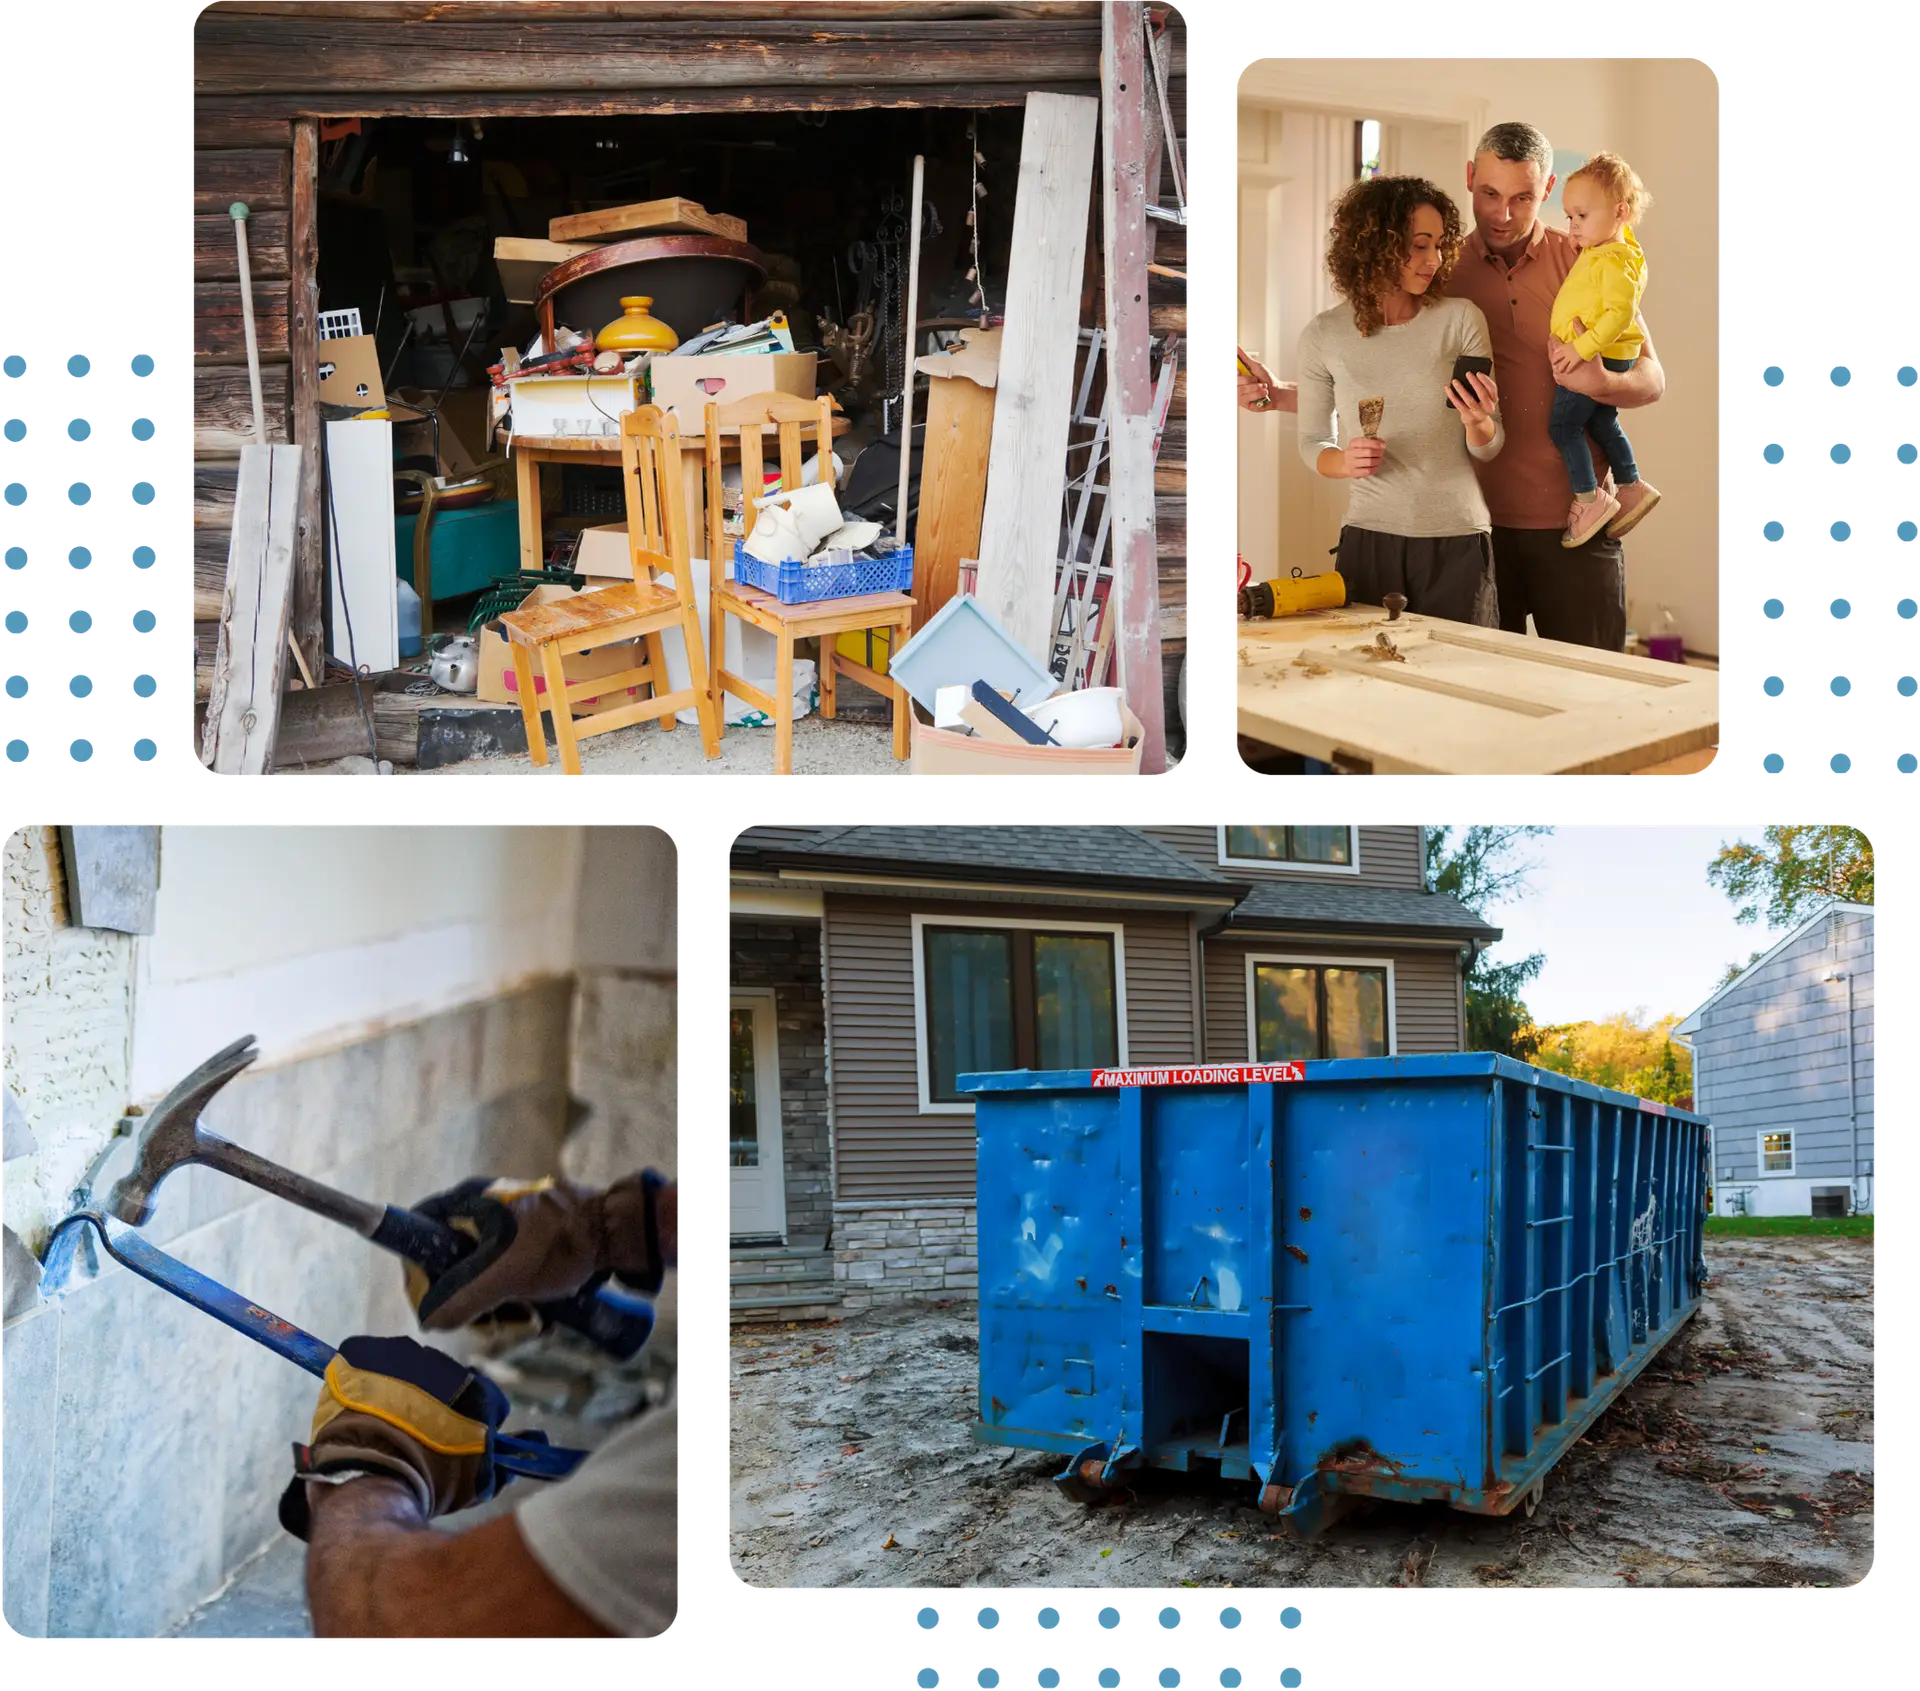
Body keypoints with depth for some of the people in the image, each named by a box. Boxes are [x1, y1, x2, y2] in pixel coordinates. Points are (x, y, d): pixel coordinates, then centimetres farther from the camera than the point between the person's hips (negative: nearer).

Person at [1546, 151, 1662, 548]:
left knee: (1563, 424, -6)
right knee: (1600, 422, 22)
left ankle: (1589, 500, -2)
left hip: (1598, 357, -10)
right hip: (1595, 357, 10)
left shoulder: (1615, 262, -22)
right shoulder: (1596, 250, 9)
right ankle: (1631, 486, 32)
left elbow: (1620, 313, -31)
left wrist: (1583, 347, -34)